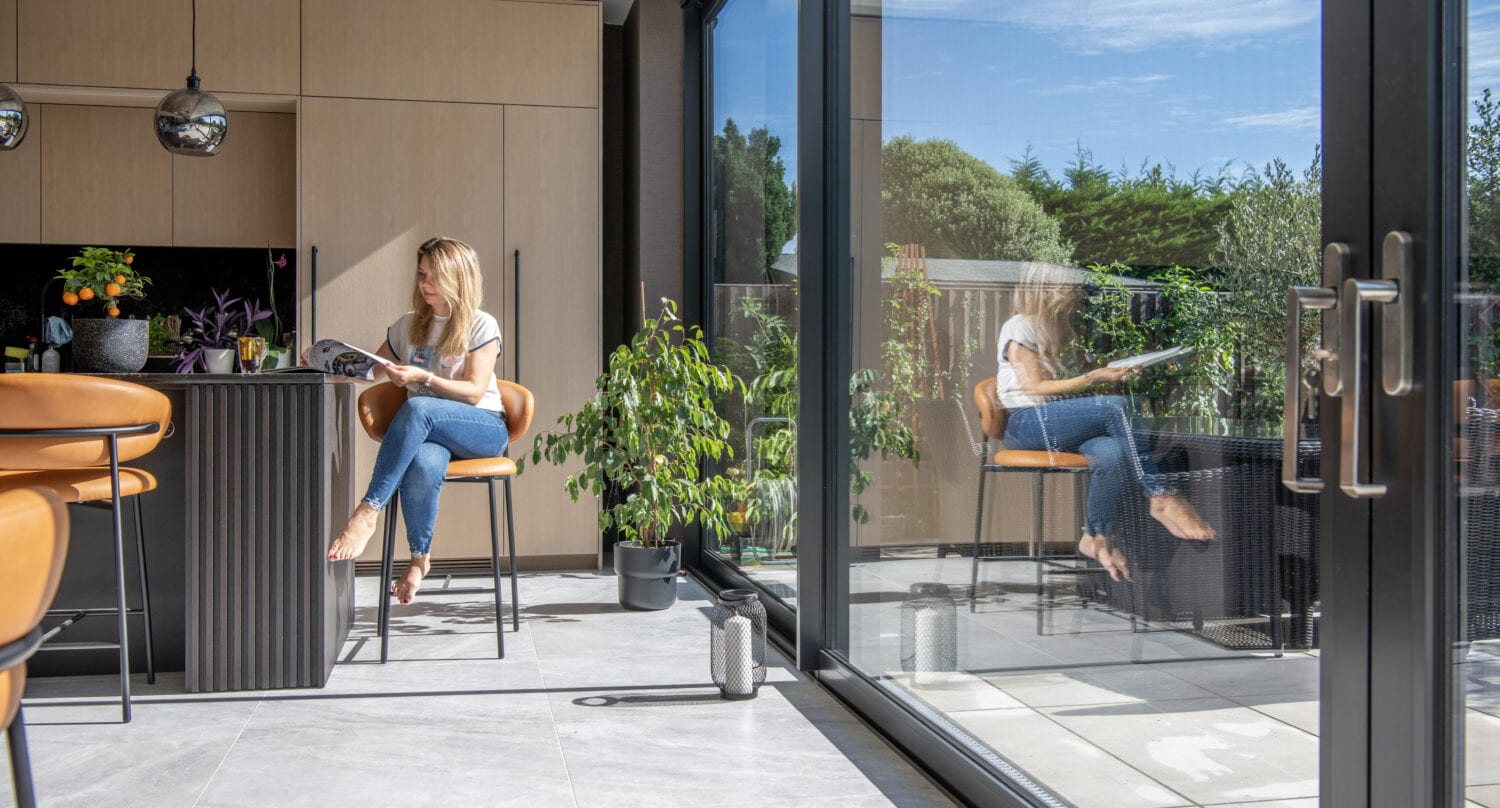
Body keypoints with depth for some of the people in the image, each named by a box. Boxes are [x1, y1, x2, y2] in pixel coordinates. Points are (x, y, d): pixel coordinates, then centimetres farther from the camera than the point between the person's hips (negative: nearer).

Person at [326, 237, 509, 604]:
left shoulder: (481, 326, 3)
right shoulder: (409, 326, 18)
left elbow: (474, 391, -6)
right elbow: (374, 370, 23)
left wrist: (424, 377, -20)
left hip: (484, 430, -3)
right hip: (426, 431, 3)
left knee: (417, 408, -38)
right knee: (424, 465, -38)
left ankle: (368, 511, -40)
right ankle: (419, 559, -22)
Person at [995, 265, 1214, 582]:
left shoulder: (1057, 330, 26)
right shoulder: (1018, 327, 0)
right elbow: (1035, 387, -10)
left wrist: (1113, 371, 6)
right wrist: (1095, 378, -13)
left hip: (1062, 422, 7)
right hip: (1026, 423, -7)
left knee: (1113, 453, -31)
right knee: (1119, 407, -30)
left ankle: (1098, 537, -24)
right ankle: (1162, 497, -31)